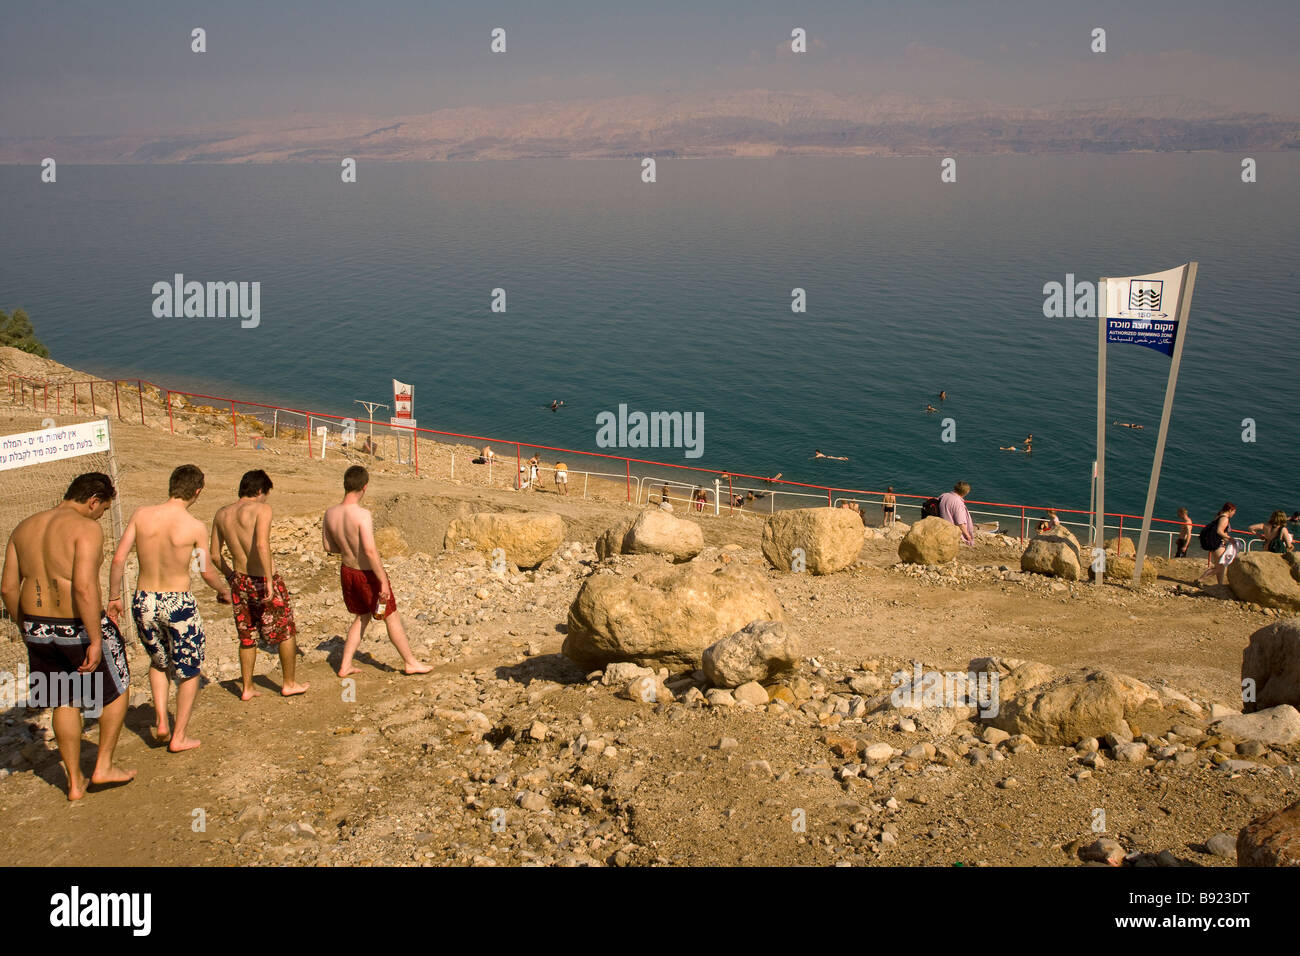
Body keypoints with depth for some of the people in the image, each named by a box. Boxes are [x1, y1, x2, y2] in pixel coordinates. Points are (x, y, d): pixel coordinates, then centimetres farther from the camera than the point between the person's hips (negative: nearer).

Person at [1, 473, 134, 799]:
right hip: (80, 628, -7)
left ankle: (75, 782, 26)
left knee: (65, 702, 20)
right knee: (117, 688, 17)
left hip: (38, 627, 7)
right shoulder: (86, 528, -15)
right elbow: (84, 588, -25)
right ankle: (103, 766, 20)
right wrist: (96, 640, -23)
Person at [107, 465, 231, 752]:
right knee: (189, 670, 15)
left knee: (158, 662, 29)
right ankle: (180, 736, 20)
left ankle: (160, 720, 20)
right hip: (178, 603, -4)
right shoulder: (195, 527, -12)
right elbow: (207, 572, -4)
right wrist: (224, 591, 16)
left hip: (144, 601, 4)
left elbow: (118, 559, -4)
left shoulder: (141, 515, -4)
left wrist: (115, 596, 8)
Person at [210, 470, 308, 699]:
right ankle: (289, 684, 24)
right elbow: (262, 545, -28)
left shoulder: (222, 514, 6)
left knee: (247, 637, 19)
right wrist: (270, 581, -26)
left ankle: (247, 688, 26)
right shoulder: (261, 509, -14)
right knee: (286, 632, 13)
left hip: (240, 582, 6)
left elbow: (214, 554, 11)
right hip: (264, 581, -6)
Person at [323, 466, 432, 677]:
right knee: (391, 617, 11)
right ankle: (410, 662, 25)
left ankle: (345, 665, 25)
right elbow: (370, 551, -30)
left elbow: (328, 547, 6)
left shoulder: (330, 513, -6)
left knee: (361, 617, 24)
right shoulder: (362, 515, -27)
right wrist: (383, 581, -24)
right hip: (368, 574, -6)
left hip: (347, 571, 6)